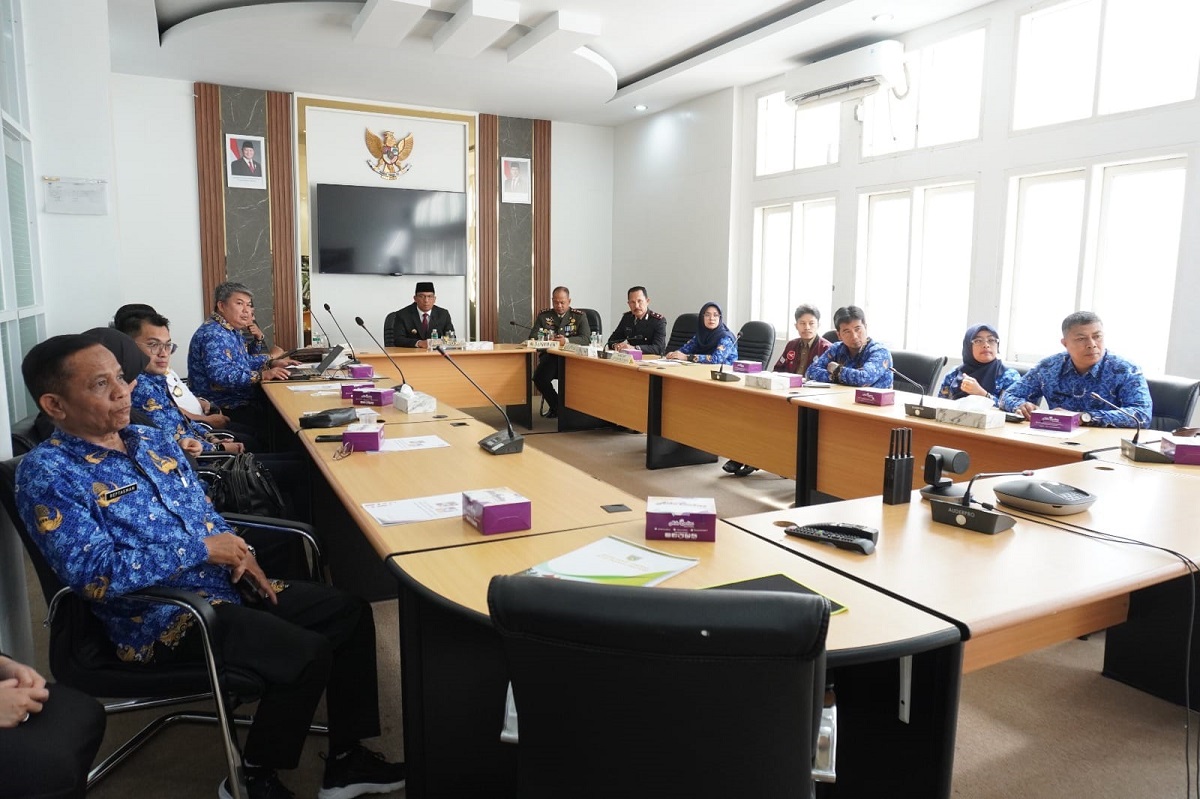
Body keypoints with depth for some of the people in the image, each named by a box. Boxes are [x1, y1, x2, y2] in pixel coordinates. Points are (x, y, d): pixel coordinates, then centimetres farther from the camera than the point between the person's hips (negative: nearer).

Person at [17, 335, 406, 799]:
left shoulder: (152, 440, 10)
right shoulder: (48, 473, -12)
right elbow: (95, 574, -23)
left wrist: (237, 552, -2)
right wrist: (200, 548, -19)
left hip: (223, 586, 8)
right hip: (160, 618, -8)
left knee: (350, 613, 1)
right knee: (307, 654, -23)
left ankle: (347, 760, 12)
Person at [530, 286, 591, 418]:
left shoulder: (580, 316, 8)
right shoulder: (543, 315, 14)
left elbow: (585, 338, -5)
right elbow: (532, 336, 8)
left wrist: (566, 340, -23)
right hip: (549, 356, 2)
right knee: (539, 378, -27)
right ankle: (556, 406, 1)